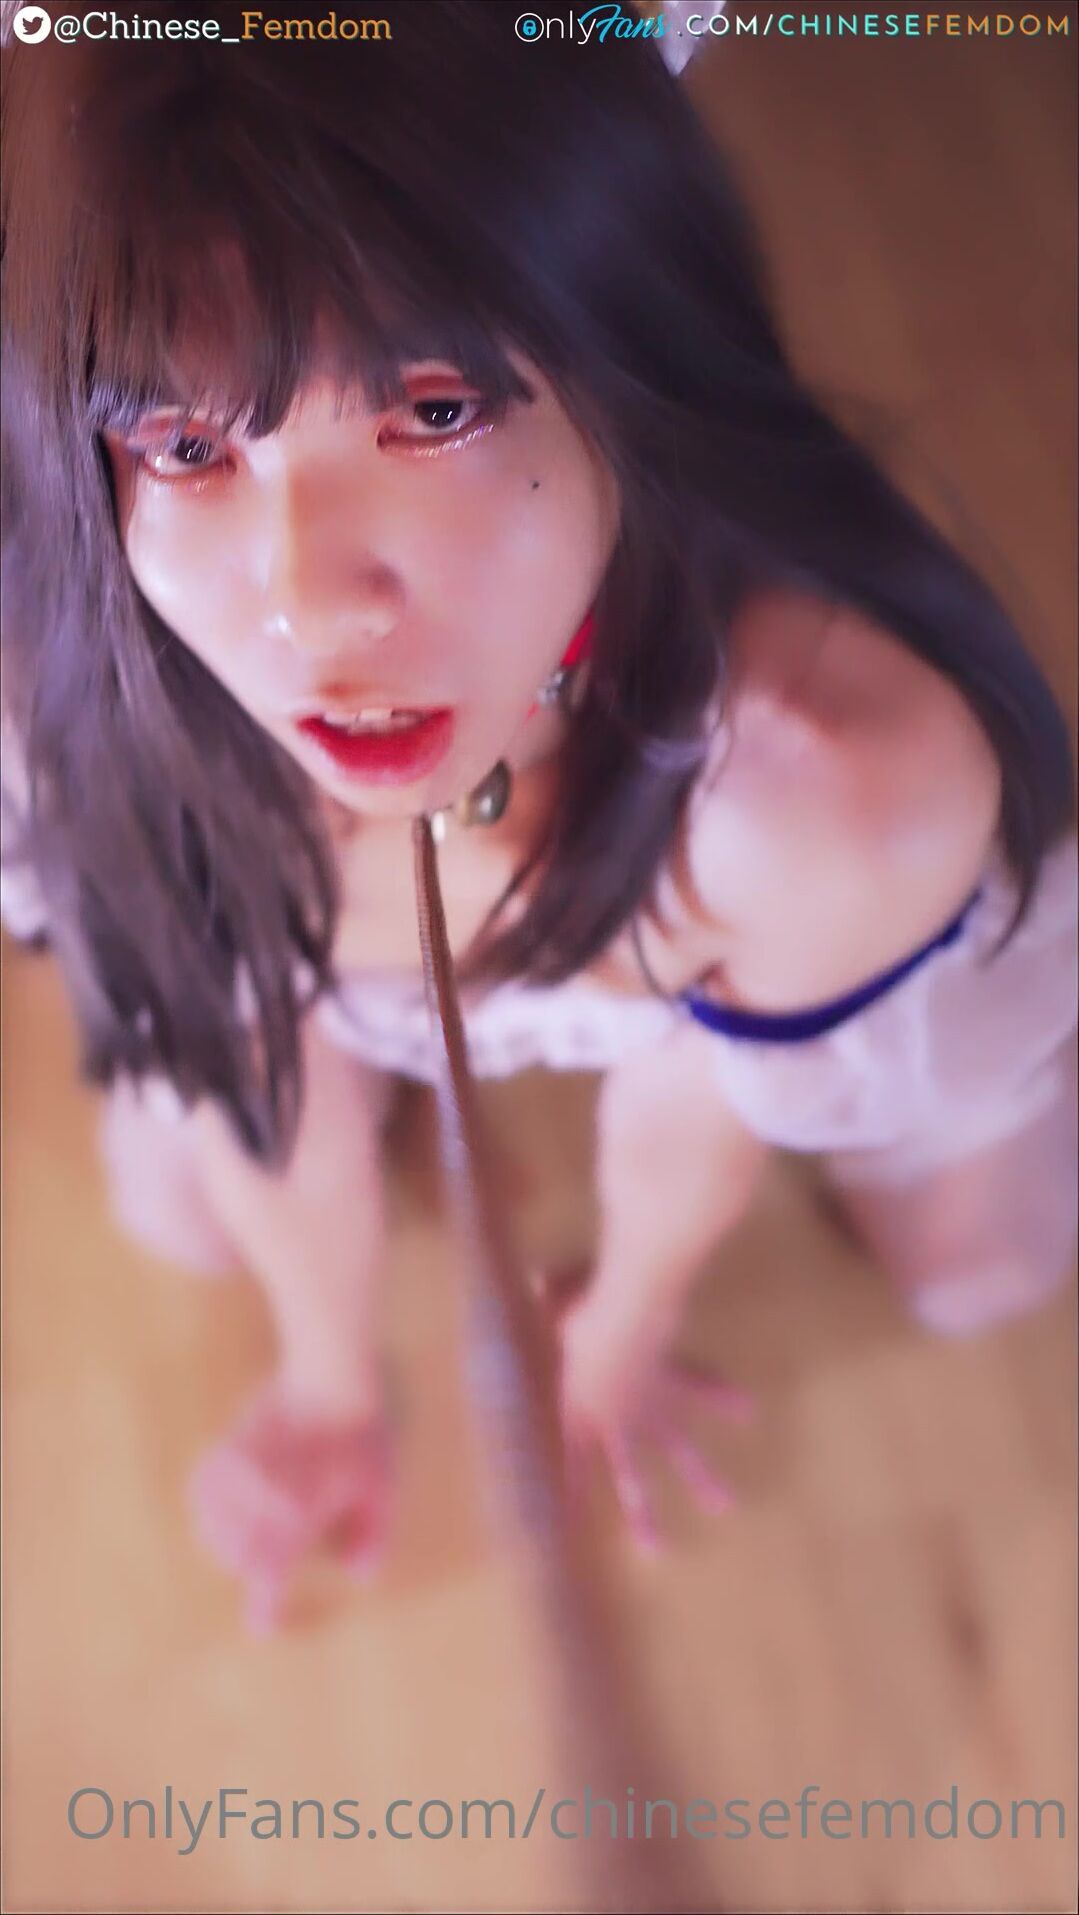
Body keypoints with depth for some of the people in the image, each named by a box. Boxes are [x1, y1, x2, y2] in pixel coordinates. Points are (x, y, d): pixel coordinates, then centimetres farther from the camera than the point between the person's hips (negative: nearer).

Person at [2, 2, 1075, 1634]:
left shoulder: (851, 784, -47)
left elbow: (703, 1098, -21)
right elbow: (257, 1072, -17)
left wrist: (621, 1335, 3)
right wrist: (331, 1375, 3)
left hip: (739, 915, 0)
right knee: (183, 1212, 15)